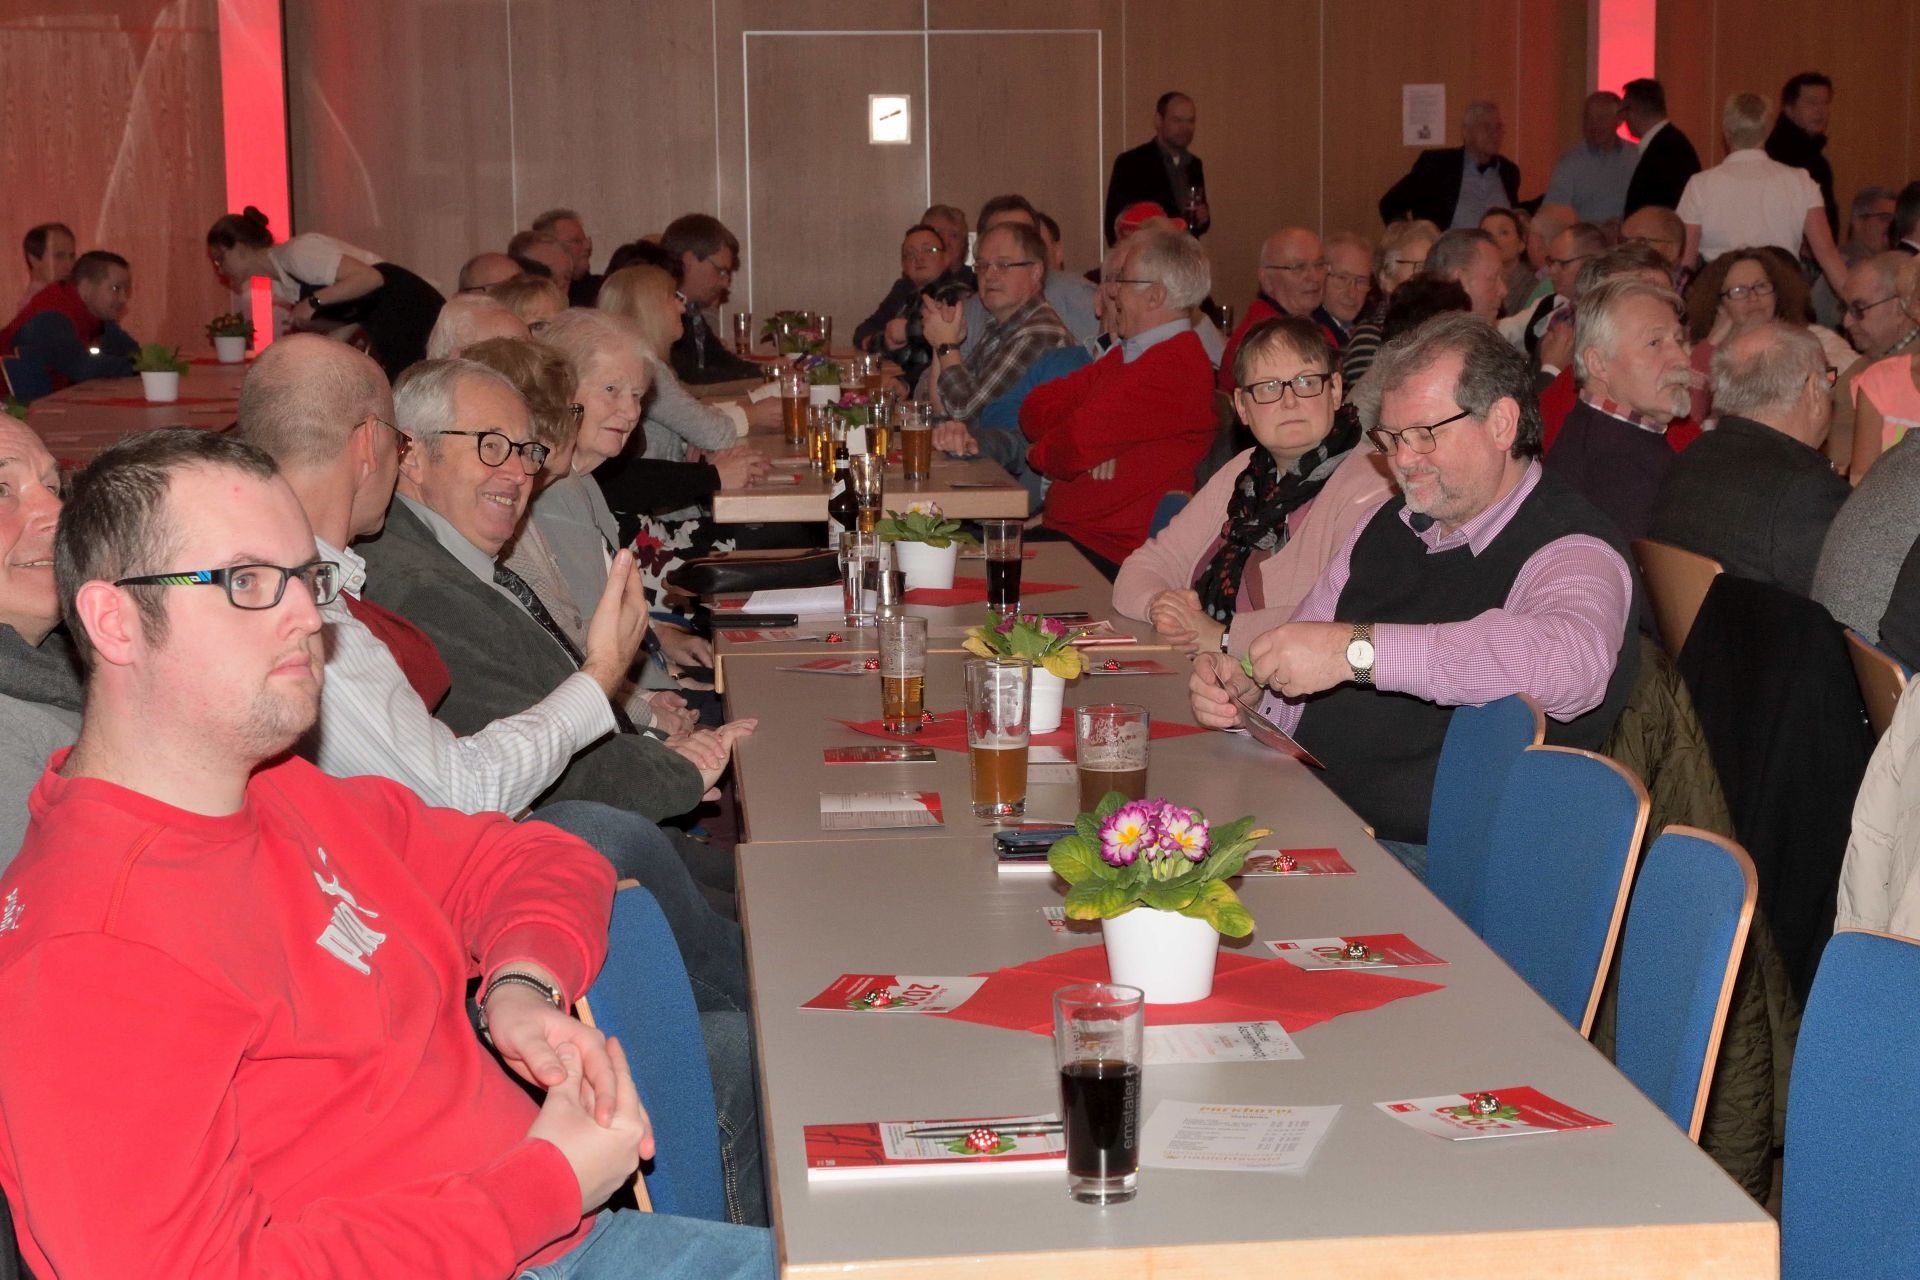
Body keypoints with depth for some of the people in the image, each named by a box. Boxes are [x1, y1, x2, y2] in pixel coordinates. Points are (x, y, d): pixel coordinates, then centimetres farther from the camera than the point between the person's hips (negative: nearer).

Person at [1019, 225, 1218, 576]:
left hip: (1108, 554, -9)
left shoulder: (1175, 367, -16)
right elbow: (1036, 406, 12)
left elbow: (1073, 448, -22)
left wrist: (1040, 453, 2)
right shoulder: (1127, 357, 19)